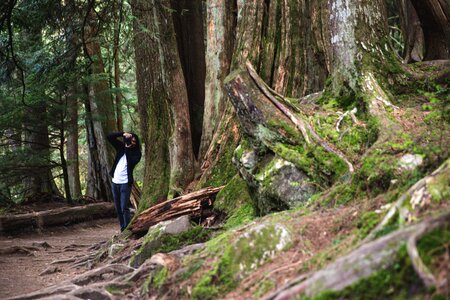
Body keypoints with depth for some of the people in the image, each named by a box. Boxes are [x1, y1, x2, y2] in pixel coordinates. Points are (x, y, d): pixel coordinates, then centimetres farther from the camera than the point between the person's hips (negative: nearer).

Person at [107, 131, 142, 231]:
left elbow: (131, 162, -20)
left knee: (124, 208, -14)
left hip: (125, 183, -5)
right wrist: (123, 134, -7)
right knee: (118, 209, 9)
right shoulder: (121, 147, 9)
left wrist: (128, 148, -18)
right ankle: (122, 229, 17)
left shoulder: (136, 153, -2)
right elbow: (109, 137, 4)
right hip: (115, 182, 5)